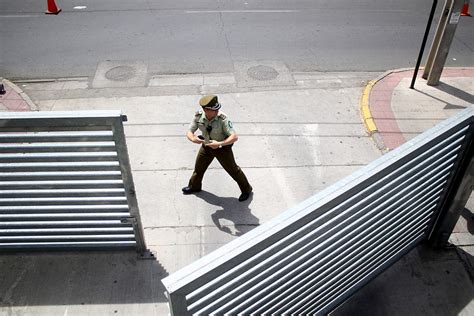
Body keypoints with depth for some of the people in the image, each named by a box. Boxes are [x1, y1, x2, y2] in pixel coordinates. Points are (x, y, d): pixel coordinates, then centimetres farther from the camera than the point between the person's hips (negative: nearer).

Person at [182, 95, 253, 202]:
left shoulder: (222, 118, -33)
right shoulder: (198, 116, -20)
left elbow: (234, 137, -37)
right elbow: (189, 132, -13)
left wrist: (219, 144, -48)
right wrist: (193, 138, -36)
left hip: (223, 148, -5)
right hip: (207, 146, 5)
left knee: (232, 169, 7)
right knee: (199, 167, 21)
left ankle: (246, 189, 30)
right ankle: (194, 186, 49)